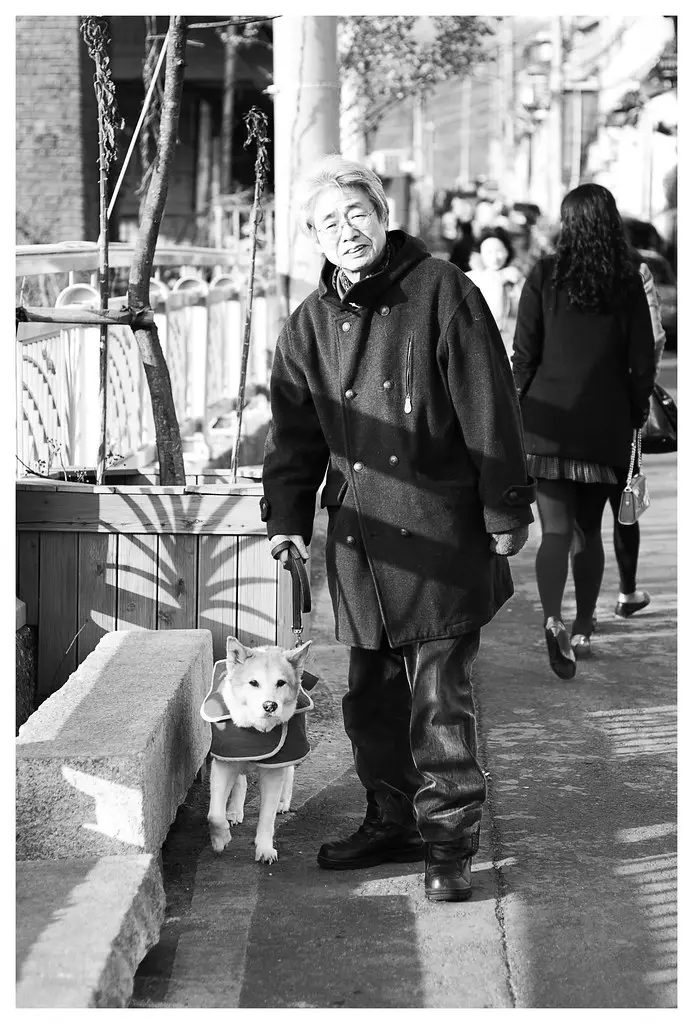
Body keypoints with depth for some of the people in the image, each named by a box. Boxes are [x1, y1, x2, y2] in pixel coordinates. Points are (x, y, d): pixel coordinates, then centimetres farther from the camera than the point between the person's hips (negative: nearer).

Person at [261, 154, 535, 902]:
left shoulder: (442, 293, -4)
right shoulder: (310, 324, 10)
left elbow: (488, 411, -5)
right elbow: (294, 433, 15)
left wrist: (505, 510, -7)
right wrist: (287, 518, 4)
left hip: (440, 536, -5)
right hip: (359, 540, 5)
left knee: (439, 698, -3)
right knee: (372, 697, 11)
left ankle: (449, 841, 7)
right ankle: (393, 823, 25)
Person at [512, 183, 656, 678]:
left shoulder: (545, 275, -3)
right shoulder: (628, 283, 0)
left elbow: (524, 352, -2)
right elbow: (643, 360, 2)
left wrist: (519, 406, 8)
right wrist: (635, 414, 13)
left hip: (549, 418, -2)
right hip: (606, 423, 2)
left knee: (556, 529, -5)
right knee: (590, 530, 17)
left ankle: (553, 619, -28)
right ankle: (583, 630, 24)